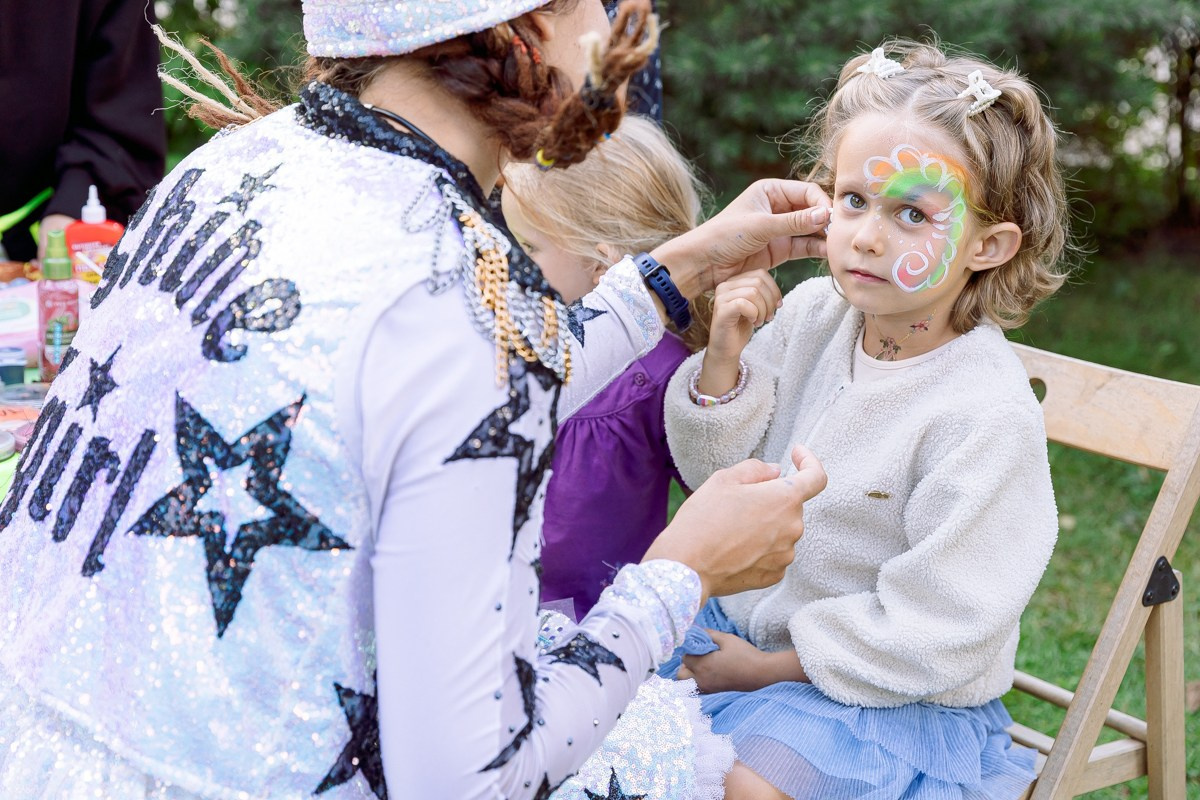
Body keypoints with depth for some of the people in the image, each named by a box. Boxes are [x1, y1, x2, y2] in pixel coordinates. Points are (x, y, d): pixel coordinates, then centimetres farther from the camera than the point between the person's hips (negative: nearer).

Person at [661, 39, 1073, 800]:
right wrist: (724, 358, -16)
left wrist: (769, 667, -15)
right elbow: (720, 469, 2)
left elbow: (933, 636, -20)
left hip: (898, 699, -6)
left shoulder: (987, 416, -24)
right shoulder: (813, 312, -6)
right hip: (746, 622, 6)